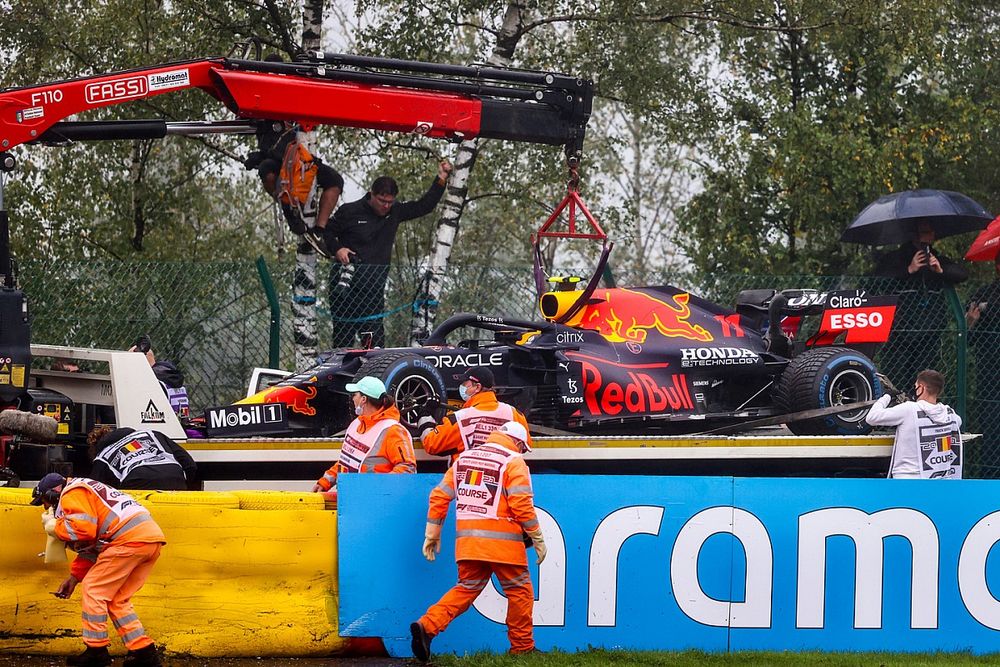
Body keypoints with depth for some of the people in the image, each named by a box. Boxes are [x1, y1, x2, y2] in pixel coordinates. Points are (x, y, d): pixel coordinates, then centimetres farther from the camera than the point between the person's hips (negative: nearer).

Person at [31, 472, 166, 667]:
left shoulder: (72, 494, 0)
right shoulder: (86, 491, 32)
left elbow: (83, 531, -14)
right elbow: (91, 544, 32)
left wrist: (57, 527, 4)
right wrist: (74, 577, 28)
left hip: (130, 539, -10)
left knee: (94, 589, 2)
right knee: (117, 599, 16)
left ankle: (96, 651, 6)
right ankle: (144, 651, 11)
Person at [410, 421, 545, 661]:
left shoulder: (464, 458, 15)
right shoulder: (513, 462, -3)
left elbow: (439, 495, 14)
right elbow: (522, 504, -12)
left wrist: (432, 534, 19)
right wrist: (537, 538, -3)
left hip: (467, 541, 6)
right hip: (502, 541, -5)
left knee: (466, 589, 11)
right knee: (519, 592, 8)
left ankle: (427, 626, -8)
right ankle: (522, 647, 13)